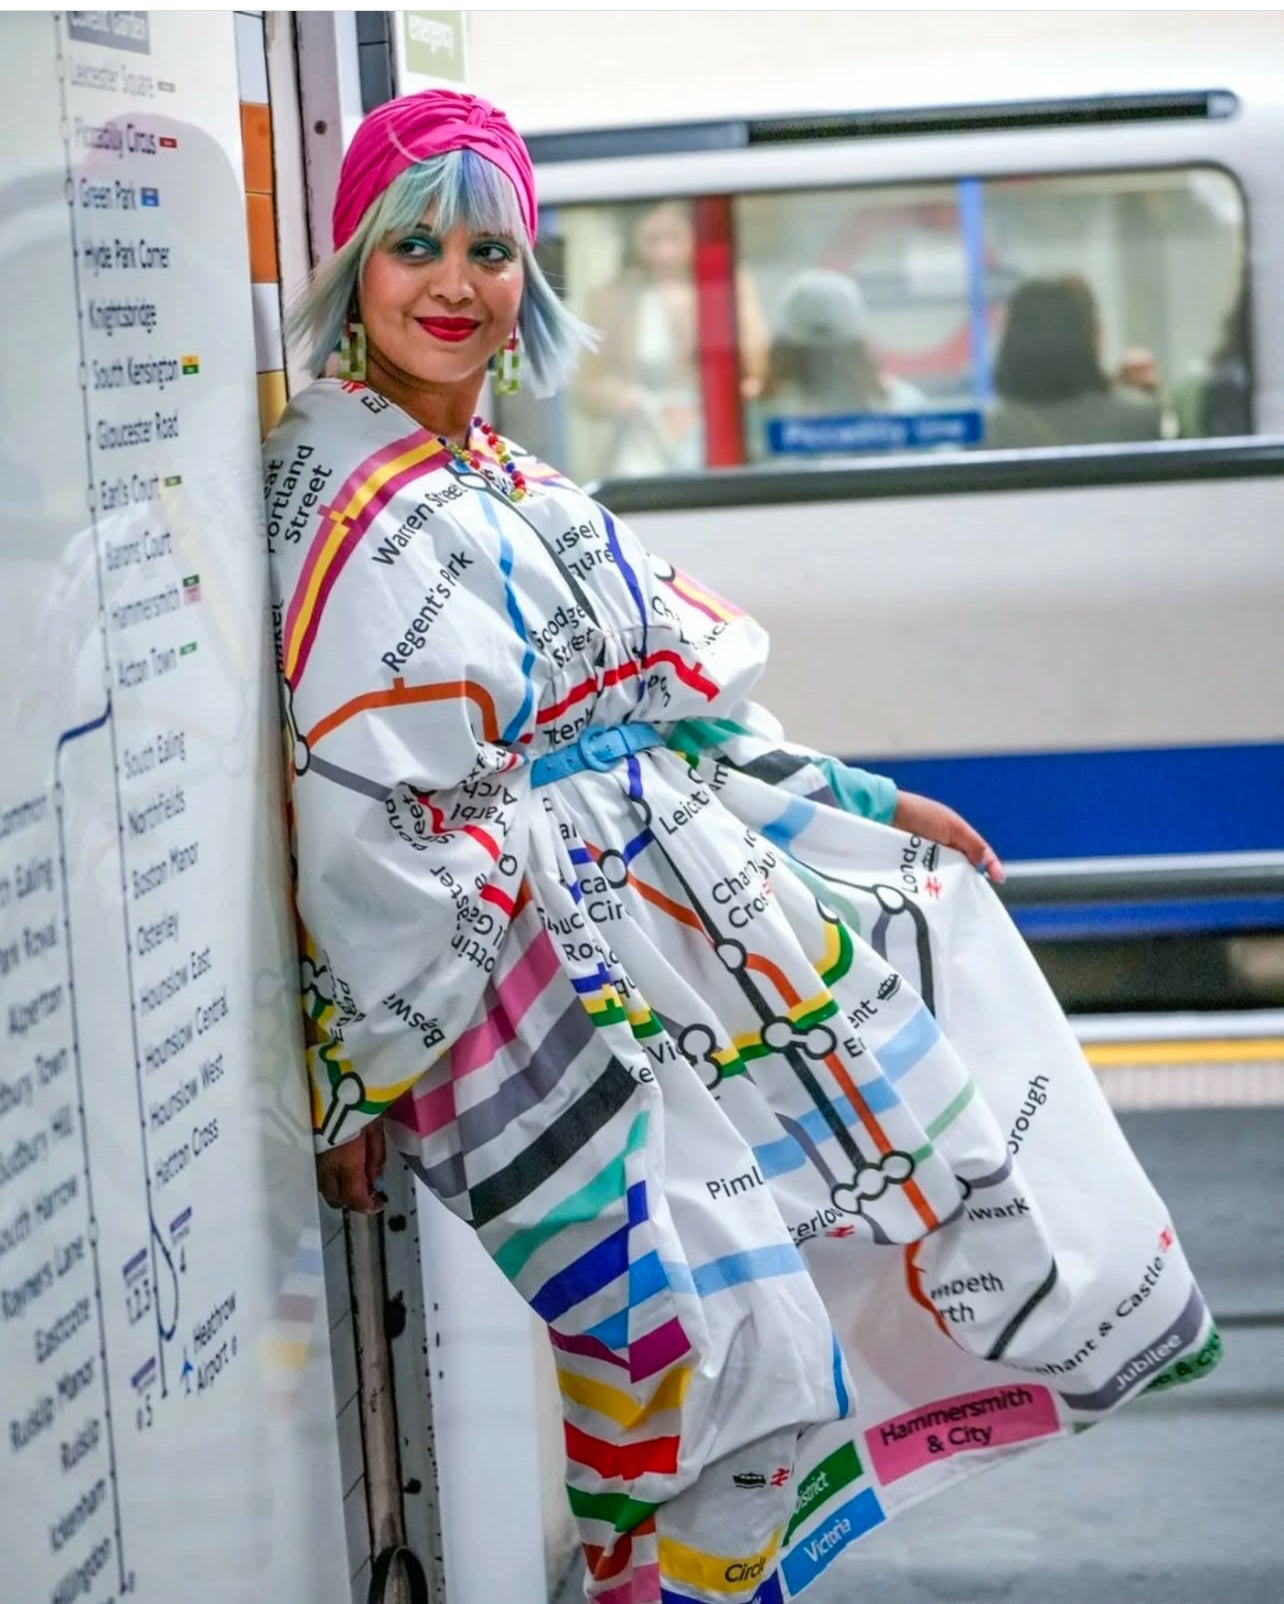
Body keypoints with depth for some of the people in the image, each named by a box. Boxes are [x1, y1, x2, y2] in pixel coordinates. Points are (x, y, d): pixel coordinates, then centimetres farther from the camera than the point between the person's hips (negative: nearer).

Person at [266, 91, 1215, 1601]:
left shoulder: (508, 483, 11)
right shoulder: (355, 508, -17)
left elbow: (674, 697, 17)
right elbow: (357, 813, -19)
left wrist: (861, 804, 20)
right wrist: (361, 1077, -18)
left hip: (673, 897, 10)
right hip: (534, 974, -10)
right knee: (688, 1315, -9)